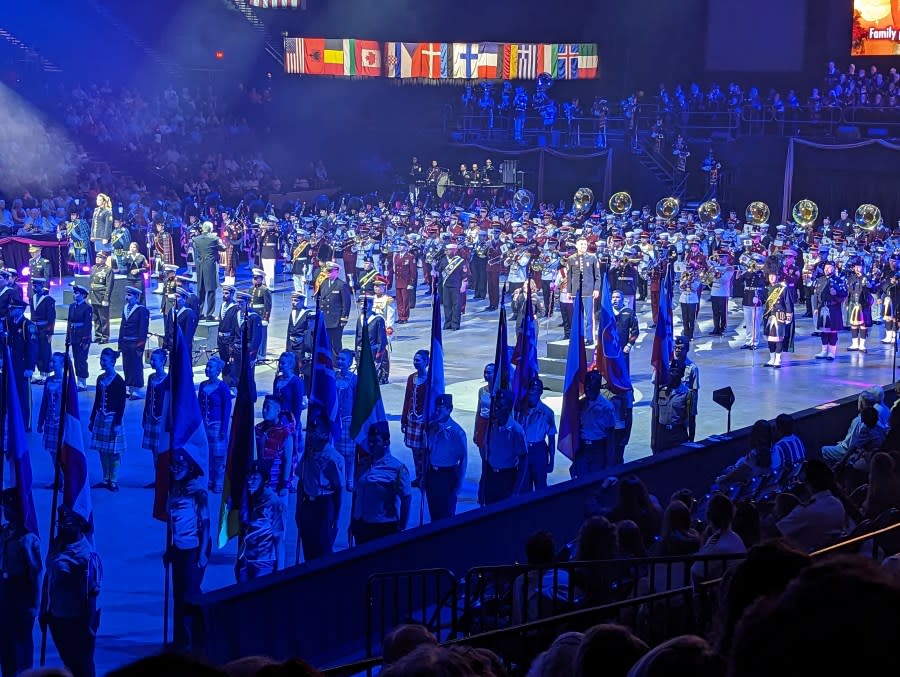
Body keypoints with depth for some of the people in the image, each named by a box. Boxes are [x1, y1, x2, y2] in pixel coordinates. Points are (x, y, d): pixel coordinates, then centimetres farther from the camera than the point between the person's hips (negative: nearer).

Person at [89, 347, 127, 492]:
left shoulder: (119, 381, -9)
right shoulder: (100, 378, 9)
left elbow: (121, 404, -10)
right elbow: (97, 400, 15)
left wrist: (117, 423, -15)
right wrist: (92, 419, 15)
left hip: (112, 419, -6)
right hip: (100, 419, 6)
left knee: (113, 452, -2)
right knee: (102, 450, 8)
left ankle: (113, 481, 6)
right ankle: (106, 480, 17)